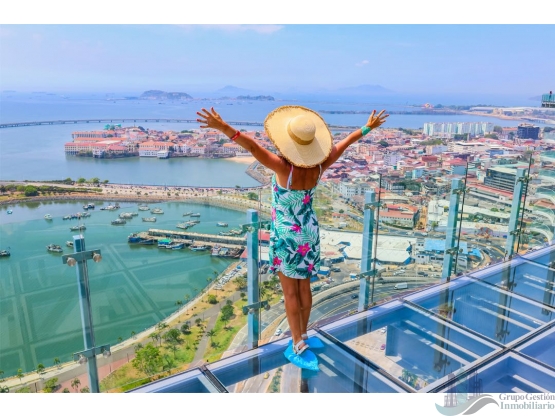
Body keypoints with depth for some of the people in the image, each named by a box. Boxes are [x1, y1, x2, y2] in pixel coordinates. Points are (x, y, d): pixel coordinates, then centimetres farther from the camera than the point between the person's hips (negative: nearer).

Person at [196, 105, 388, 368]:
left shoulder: (284, 168, -25)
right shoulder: (318, 167, -9)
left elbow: (253, 147, -37)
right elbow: (344, 144, 4)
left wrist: (223, 128, -43)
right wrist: (368, 127, 17)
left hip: (286, 237, -5)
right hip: (309, 234, 5)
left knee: (291, 293, 8)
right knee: (304, 288, 19)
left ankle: (299, 346, 18)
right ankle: (303, 336, 35)